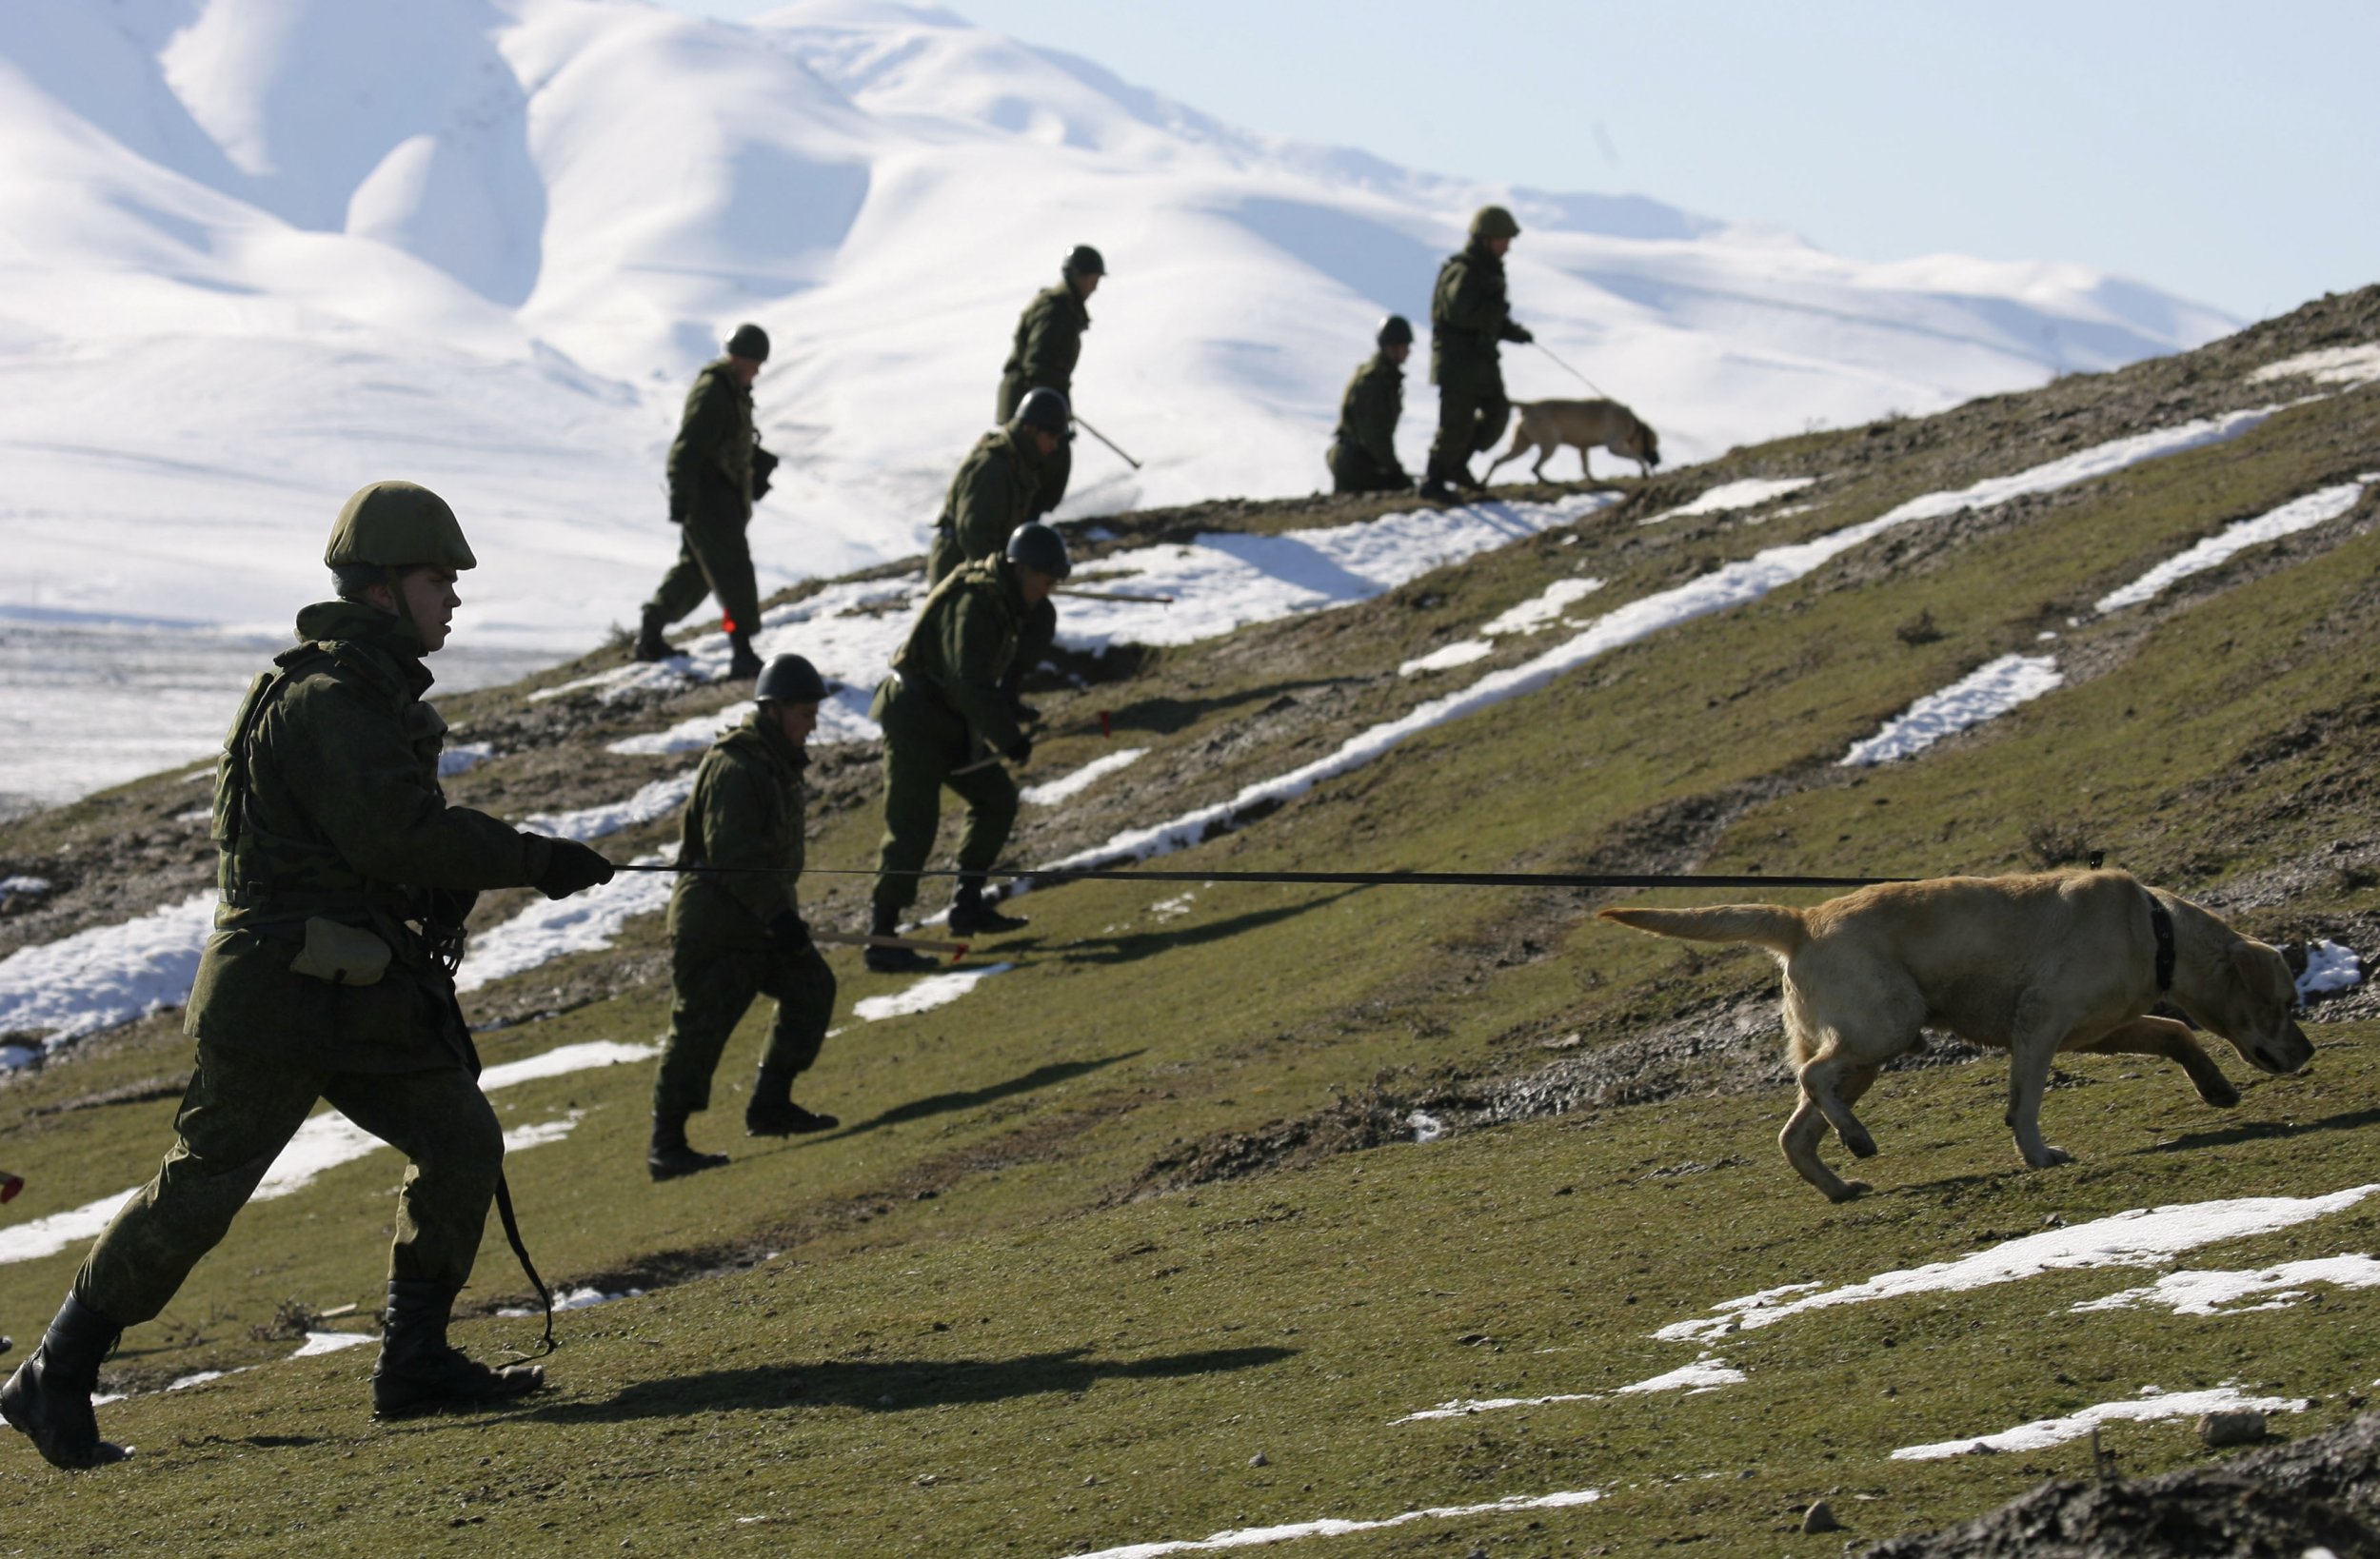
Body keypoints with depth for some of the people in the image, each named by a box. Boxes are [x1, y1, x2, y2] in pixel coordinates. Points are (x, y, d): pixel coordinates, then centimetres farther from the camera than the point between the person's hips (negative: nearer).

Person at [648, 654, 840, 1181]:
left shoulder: (781, 764, 13)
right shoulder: (734, 768, -19)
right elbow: (731, 855, -25)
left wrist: (783, 909, 22)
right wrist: (777, 913, -27)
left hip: (762, 919, 10)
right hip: (715, 924, -10)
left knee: (811, 988, 5)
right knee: (701, 1029, -8)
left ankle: (771, 1107, 13)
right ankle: (666, 1146, -2)